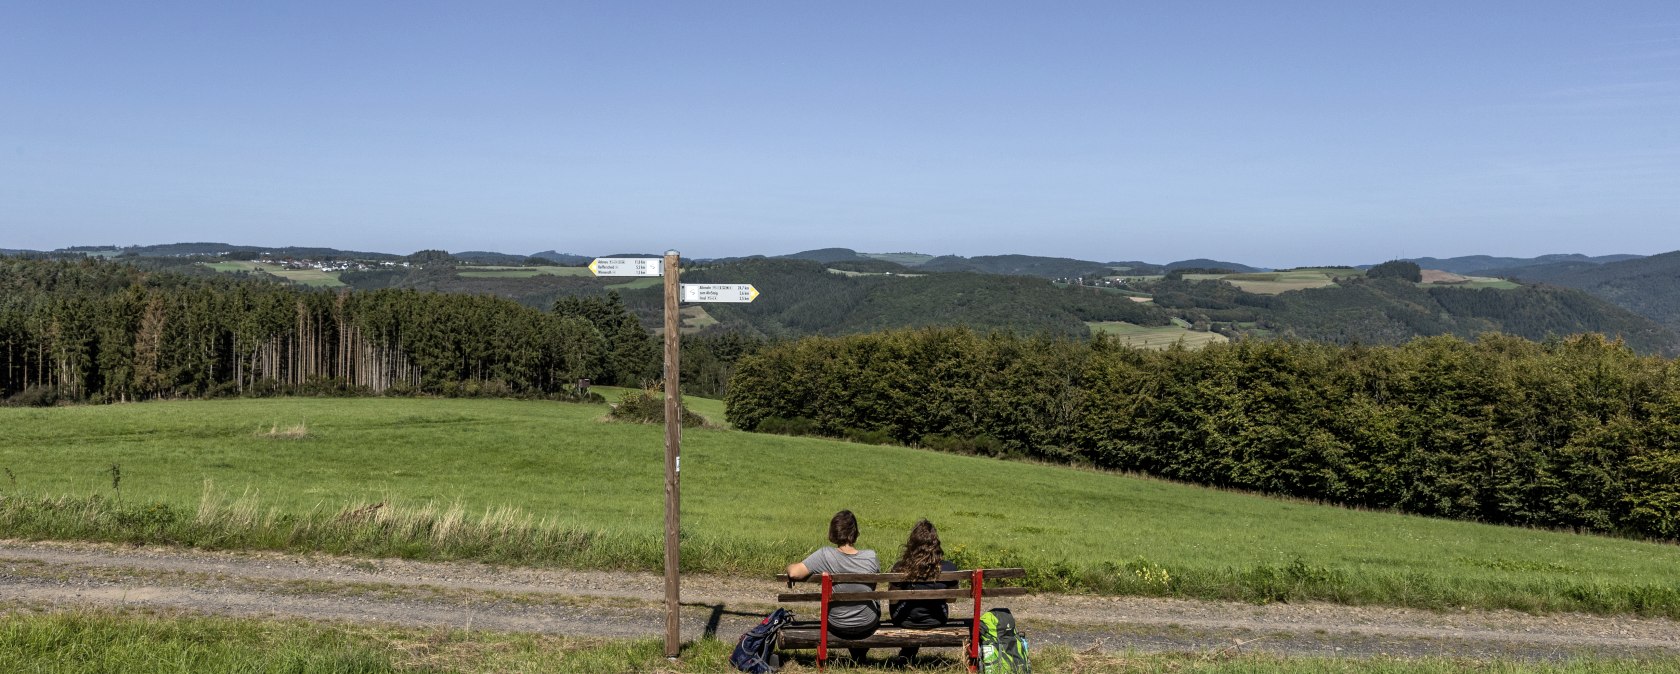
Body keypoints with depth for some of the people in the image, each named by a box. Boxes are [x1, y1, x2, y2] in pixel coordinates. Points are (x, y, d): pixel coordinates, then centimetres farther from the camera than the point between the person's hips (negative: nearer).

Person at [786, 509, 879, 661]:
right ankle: (862, 656, 49)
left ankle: (855, 656, 53)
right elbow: (873, 588, -2)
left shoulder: (824, 555, -24)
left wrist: (791, 566, -5)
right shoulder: (871, 557, -18)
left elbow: (794, 573, -27)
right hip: (867, 627, 0)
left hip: (837, 628, 1)